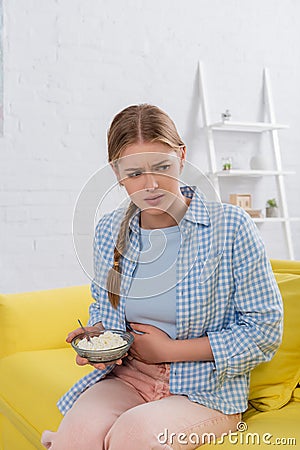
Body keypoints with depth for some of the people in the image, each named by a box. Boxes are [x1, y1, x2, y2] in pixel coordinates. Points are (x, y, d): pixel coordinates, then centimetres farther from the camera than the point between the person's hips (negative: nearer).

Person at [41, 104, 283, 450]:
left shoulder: (230, 226, -12)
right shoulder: (110, 230, 1)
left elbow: (264, 330, -10)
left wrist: (170, 349, -12)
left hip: (208, 388, -2)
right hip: (125, 376, 3)